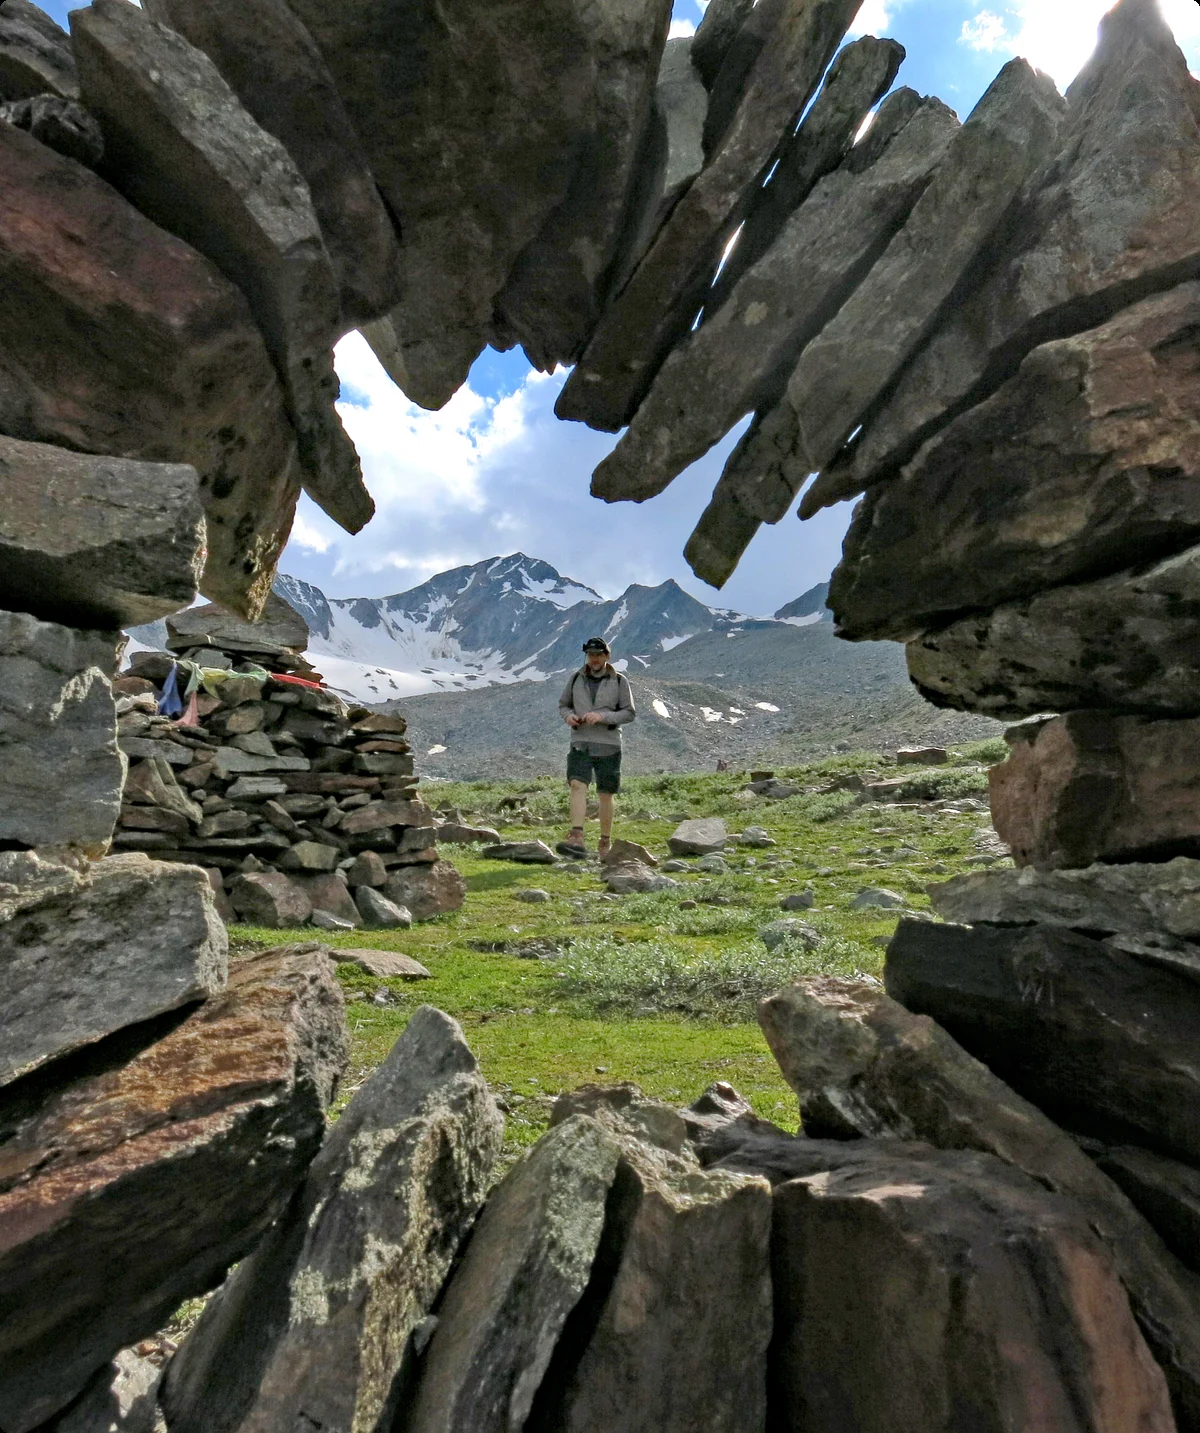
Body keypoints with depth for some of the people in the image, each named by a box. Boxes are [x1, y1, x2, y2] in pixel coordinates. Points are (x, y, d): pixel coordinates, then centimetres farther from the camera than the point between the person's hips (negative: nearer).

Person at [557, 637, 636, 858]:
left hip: (608, 745, -1)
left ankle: (606, 842, 18)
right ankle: (577, 838, -28)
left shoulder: (619, 681, 2)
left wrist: (603, 717, -17)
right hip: (580, 743, 1)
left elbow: (629, 713, -2)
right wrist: (568, 715, -7)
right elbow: (563, 704, 17)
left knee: (605, 795, 5)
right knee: (577, 786, -18)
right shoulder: (577, 678, 8)